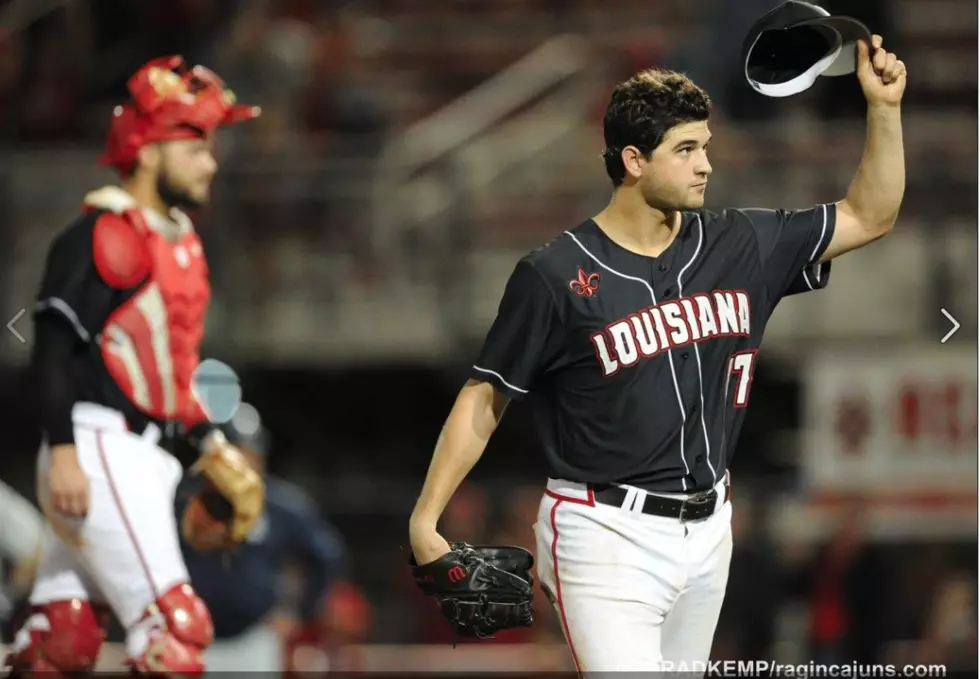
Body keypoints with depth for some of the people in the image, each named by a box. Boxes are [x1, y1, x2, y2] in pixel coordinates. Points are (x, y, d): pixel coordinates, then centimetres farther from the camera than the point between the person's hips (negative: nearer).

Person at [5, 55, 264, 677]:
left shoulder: (180, 241, 19)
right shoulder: (105, 235, -11)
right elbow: (53, 347, -16)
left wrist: (207, 439, 20)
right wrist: (63, 451, -23)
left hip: (140, 459, 9)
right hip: (97, 451, -9)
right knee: (173, 625, -14)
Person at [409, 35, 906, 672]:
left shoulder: (741, 246, 5)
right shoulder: (555, 275, -9)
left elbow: (869, 217, 12)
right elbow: (485, 400, -4)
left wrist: (884, 107, -1)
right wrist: (425, 521, -11)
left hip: (708, 532, 6)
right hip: (606, 539, -6)